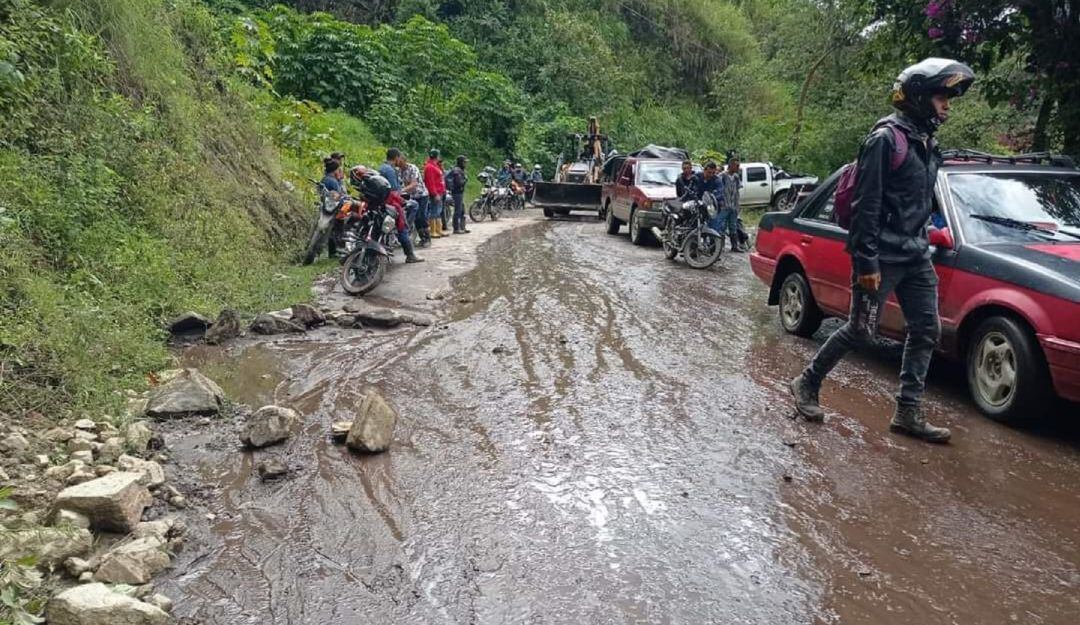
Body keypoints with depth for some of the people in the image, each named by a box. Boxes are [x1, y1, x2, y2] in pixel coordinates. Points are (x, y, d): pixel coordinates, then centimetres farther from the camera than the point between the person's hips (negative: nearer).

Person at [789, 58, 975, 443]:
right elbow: (866, 206, -18)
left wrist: (922, 244, 18)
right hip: (883, 257, -9)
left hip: (915, 255, 9)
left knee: (926, 331, 5)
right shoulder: (886, 138, -13)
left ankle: (908, 412, 12)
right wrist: (867, 262, -21)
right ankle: (807, 383, 16)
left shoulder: (926, 142, 14)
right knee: (860, 331, -3)